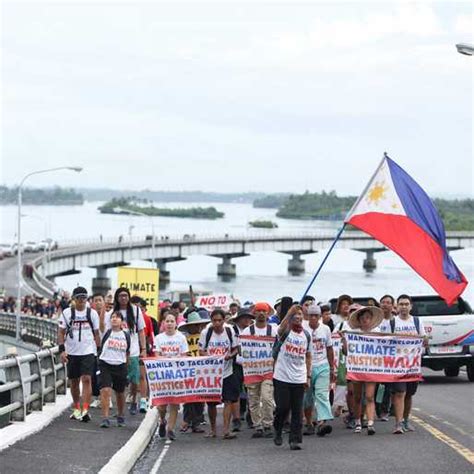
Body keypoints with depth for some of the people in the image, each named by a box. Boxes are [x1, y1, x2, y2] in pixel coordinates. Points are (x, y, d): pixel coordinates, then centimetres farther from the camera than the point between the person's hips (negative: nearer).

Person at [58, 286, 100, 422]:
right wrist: (62, 350, -9)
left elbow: (96, 334, 9)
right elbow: (61, 332, 2)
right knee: (74, 381, 10)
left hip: (88, 352, -1)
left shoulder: (92, 313, 4)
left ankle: (85, 410, -19)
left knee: (87, 379, -14)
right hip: (72, 353, 1)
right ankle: (76, 409, 25)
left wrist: (99, 351, 4)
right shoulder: (67, 313, 2)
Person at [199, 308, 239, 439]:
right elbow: (201, 351, 1)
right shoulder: (206, 333, -4)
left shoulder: (230, 331, -2)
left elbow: (236, 349, 6)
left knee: (228, 400, -8)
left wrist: (230, 355, -15)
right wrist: (209, 356, -20)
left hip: (227, 372, 0)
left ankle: (226, 430, -6)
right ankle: (212, 429, 21)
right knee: (211, 403, 6)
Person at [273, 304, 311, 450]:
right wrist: (290, 312, -47)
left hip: (299, 379, 3)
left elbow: (308, 356, 14)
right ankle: (278, 431, 23)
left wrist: (308, 376, 7)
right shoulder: (285, 332, -5)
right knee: (283, 407, -2)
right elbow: (282, 327, -32)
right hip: (282, 377, -3)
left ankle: (295, 440, 6)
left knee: (297, 411, 1)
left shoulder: (306, 335, 8)